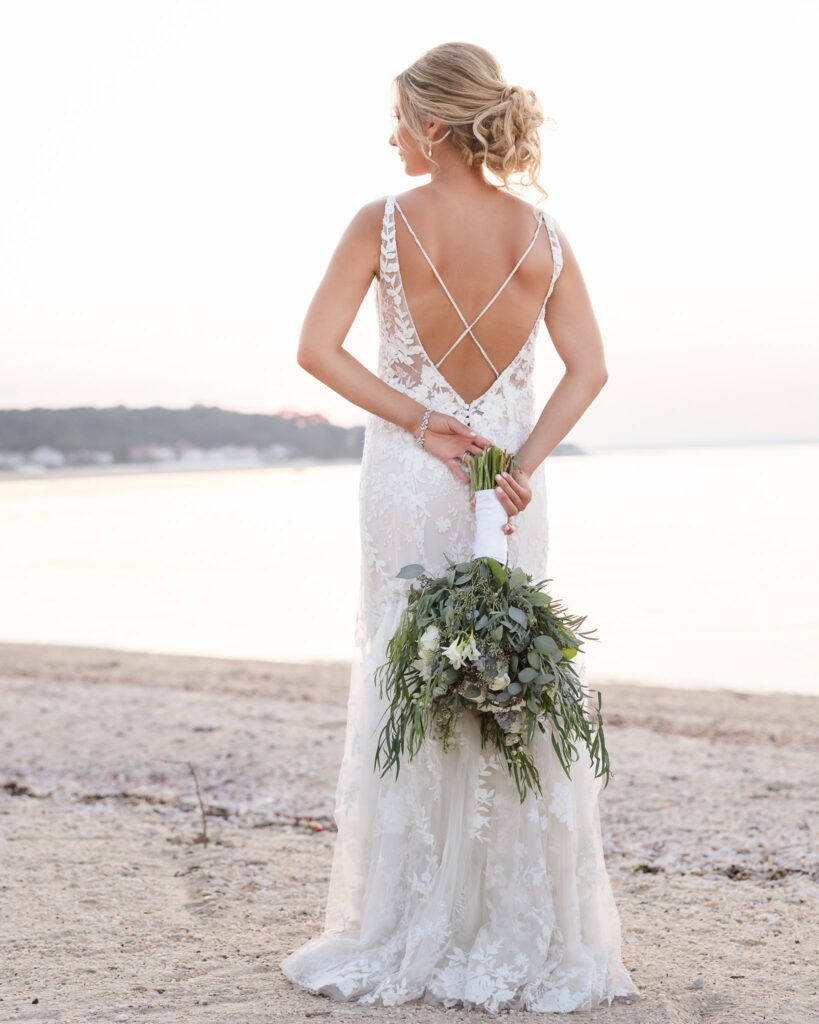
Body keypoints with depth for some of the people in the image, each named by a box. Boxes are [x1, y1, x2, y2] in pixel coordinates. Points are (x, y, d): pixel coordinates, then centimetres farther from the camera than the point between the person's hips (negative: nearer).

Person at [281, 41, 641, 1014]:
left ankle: (401, 941, 12)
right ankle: (523, 941, 13)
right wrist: (522, 462, -10)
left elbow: (317, 349, -11)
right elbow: (588, 369, -4)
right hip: (510, 475, 2)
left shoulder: (384, 223, -8)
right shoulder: (542, 234, 0)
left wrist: (420, 421, -7)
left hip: (408, 478, -2)